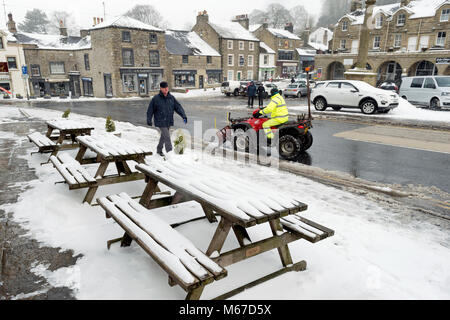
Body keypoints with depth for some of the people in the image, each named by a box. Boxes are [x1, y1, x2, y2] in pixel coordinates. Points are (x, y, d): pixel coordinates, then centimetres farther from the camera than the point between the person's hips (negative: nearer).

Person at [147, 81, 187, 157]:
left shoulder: (171, 98, 3)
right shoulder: (156, 99, -8)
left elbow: (178, 107, 1)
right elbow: (150, 110, 0)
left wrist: (184, 116, -11)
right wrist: (149, 120, 2)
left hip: (169, 122, 5)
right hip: (160, 122, -5)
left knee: (164, 136, 18)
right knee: (167, 137, -13)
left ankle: (159, 150, 38)